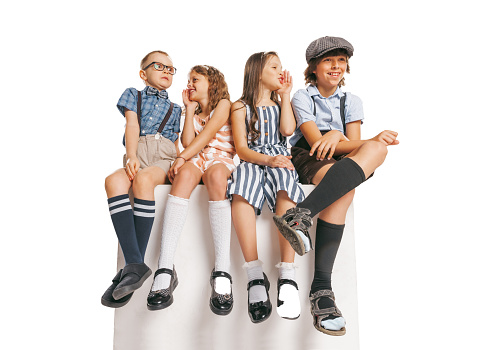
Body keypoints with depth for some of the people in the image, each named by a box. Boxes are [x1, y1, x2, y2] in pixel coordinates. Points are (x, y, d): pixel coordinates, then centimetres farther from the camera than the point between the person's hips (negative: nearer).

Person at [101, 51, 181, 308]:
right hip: (137, 156, 0)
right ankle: (134, 264, -43)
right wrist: (132, 158, -12)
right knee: (114, 180, -36)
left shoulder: (174, 109, 29)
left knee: (143, 179, -37)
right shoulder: (133, 95, 24)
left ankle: (135, 264, -35)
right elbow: (132, 127, 5)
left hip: (163, 160, 0)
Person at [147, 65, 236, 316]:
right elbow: (187, 142, 10)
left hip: (220, 158, -3)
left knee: (215, 176, -40)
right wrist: (190, 109, 14)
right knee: (184, 174, -35)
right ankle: (165, 270, -48)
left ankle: (221, 272, -47)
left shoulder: (223, 104, 13)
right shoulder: (193, 111, 29)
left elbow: (208, 133, -5)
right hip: (195, 159, 3)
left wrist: (182, 157, -15)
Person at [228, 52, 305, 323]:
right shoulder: (240, 107, 15)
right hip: (252, 160, -1)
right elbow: (241, 148, 2)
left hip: (278, 160, 2)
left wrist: (285, 95, 10)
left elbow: (287, 130, 2)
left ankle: (287, 276, -41)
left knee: (285, 187, -36)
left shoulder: (280, 104, 25)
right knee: (242, 187, -38)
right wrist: (267, 159, -16)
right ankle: (255, 275, -40)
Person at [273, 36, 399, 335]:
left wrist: (334, 135, -19)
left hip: (342, 162, 4)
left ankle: (300, 216, -45)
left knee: (377, 149, -32)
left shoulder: (352, 101, 17)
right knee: (344, 188, -37)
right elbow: (316, 142, -10)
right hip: (307, 159, -4)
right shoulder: (302, 97, 4)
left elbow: (353, 144, 6)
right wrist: (374, 140, -20)